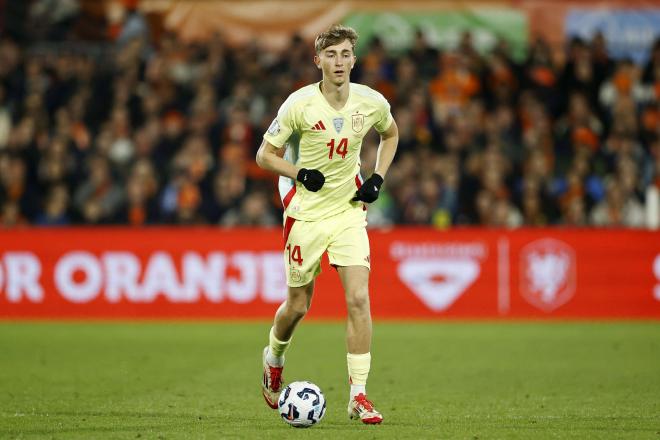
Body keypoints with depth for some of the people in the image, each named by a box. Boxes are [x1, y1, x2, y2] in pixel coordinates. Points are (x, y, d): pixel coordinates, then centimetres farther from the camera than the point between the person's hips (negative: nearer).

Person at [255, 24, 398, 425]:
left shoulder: (372, 103, -5)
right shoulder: (299, 104, -14)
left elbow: (390, 134, 18)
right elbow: (265, 155, -4)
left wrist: (377, 179, 4)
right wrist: (302, 174, -20)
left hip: (349, 211, 2)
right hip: (306, 214, -2)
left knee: (359, 299, -13)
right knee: (299, 305, 8)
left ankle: (358, 396, -9)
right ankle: (274, 359, 42)